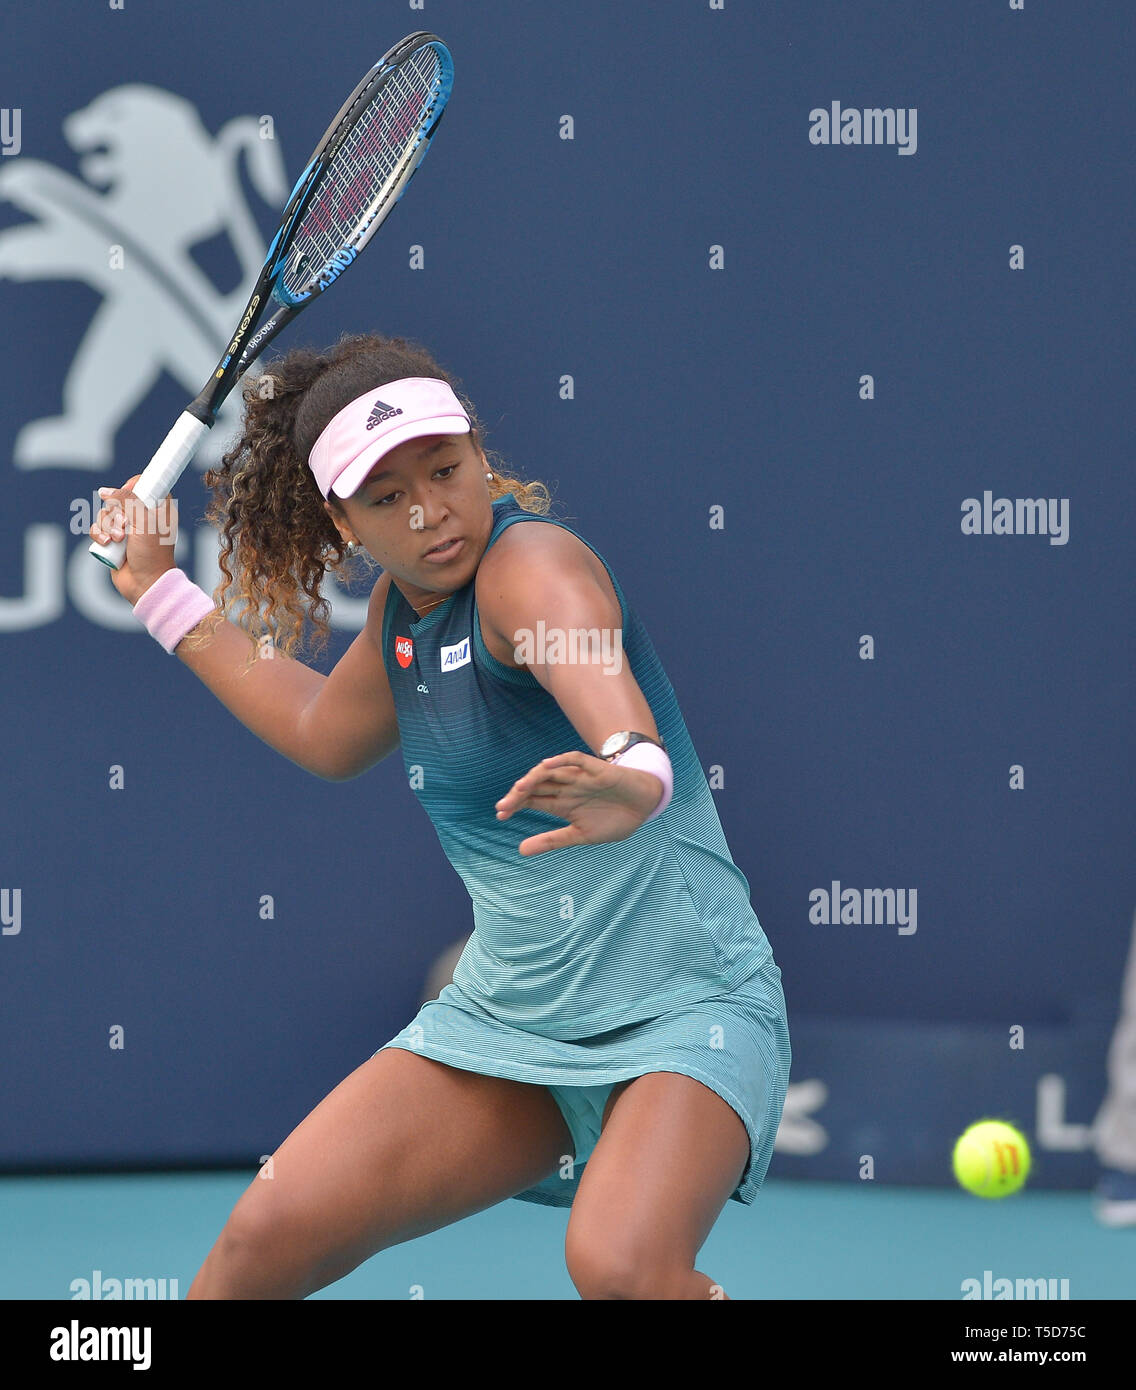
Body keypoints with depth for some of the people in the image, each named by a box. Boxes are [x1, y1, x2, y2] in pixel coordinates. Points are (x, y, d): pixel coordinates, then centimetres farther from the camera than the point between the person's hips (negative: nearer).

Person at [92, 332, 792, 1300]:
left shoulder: (532, 562, -18)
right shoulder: (404, 603, 8)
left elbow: (595, 670, -44)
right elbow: (327, 737, 31)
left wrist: (632, 773, -67)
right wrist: (165, 594, 31)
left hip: (683, 1005, -7)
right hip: (505, 1007, 7)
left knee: (620, 1266, -34)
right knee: (268, 1238, -7)